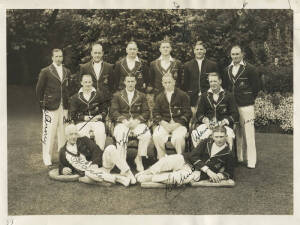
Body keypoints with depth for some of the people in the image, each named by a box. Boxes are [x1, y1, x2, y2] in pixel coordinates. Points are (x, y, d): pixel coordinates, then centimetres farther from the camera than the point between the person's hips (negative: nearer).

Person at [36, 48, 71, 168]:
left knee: (63, 133, 7)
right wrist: (42, 104, -1)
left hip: (64, 107, 4)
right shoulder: (45, 72, -1)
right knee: (49, 133, -5)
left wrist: (67, 104, 10)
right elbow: (39, 89, 2)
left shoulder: (67, 72, 13)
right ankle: (47, 160, 4)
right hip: (51, 108, -4)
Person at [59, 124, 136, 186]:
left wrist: (95, 163, -15)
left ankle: (127, 173, -30)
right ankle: (120, 178, -40)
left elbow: (96, 150, 2)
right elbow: (61, 166, 24)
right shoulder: (63, 152, 16)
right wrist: (62, 170, -1)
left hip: (99, 166, 2)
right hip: (87, 173, -1)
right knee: (89, 174, -42)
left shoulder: (84, 140, 14)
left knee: (111, 148, -25)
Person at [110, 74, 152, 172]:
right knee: (120, 135, -35)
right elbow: (114, 112, 5)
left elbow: (146, 112, 9)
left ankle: (139, 158, -10)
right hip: (122, 123, -1)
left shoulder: (142, 96, 20)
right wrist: (124, 120, -13)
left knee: (147, 134, -30)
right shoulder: (117, 96, 18)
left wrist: (137, 120, -11)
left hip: (137, 123, 1)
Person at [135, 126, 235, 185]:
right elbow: (194, 155, -6)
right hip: (186, 160, 3)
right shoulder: (207, 142, 5)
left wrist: (220, 176, -15)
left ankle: (148, 178, -20)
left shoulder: (228, 153, 1)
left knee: (177, 178, -31)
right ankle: (146, 172, -4)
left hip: (198, 172, -3)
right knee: (166, 161, -23)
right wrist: (208, 170, -16)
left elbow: (230, 173, 8)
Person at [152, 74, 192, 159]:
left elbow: (187, 113, 1)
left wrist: (176, 124, -11)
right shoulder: (159, 97, 18)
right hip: (164, 124, 3)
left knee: (178, 137, -34)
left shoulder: (183, 95, 7)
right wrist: (163, 123, -8)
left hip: (179, 124, -2)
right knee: (156, 136, -28)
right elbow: (155, 113, 11)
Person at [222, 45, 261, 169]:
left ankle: (251, 161, 2)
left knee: (248, 134, -5)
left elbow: (257, 85, -3)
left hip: (246, 106, -5)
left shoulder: (250, 69, -5)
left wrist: (250, 98, 2)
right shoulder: (227, 70, 11)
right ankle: (238, 158, 23)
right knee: (236, 133, 12)